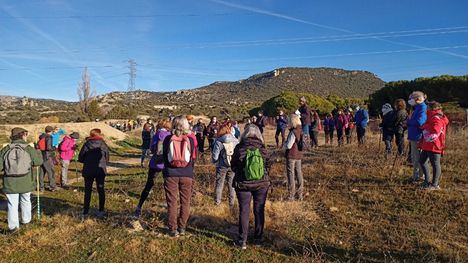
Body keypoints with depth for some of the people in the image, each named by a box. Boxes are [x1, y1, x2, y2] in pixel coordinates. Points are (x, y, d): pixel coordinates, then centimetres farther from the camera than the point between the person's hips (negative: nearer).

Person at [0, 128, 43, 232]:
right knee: (26, 201, 21)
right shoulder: (29, 149, -10)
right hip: (25, 182, 0)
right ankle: (26, 220, 36)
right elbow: (38, 162, -1)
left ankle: (13, 226, 9)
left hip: (10, 183, 0)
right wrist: (37, 152, 16)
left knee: (12, 204, 9)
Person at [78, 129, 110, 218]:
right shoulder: (103, 144, -4)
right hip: (100, 170, 0)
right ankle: (101, 211, 16)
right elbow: (107, 158, -1)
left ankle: (85, 212, 10)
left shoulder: (86, 144, -4)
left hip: (88, 171, 0)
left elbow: (80, 158, -3)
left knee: (87, 191, 9)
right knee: (101, 190, 11)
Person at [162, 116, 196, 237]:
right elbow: (193, 159, 4)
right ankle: (182, 228, 18)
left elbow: (164, 157, 7)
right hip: (187, 174, 0)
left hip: (170, 174, 1)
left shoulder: (168, 139, -3)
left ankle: (173, 229, 14)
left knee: (172, 202, 9)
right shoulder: (190, 140, -4)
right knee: (185, 202, 13)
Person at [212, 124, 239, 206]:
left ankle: (217, 201, 23)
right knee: (231, 184, 14)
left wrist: (215, 161, 10)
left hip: (222, 166, -2)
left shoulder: (218, 142, -12)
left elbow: (215, 156, -11)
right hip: (233, 166, 2)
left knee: (219, 184, 14)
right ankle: (232, 202, 19)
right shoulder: (235, 140, -5)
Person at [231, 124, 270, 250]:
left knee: (244, 211, 7)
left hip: (243, 184, -1)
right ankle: (258, 237, 26)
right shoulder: (262, 149, -7)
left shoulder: (239, 148, -11)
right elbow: (267, 165, 5)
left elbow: (233, 166, 0)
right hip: (262, 184, 1)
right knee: (259, 210, 15)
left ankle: (242, 241, 9)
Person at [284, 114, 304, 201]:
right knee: (299, 174, 13)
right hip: (299, 155, 7)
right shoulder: (301, 131, 3)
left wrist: (284, 144, 1)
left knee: (291, 174, 1)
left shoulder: (293, 132, -20)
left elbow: (288, 146, -20)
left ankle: (291, 195, 6)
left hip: (291, 156, -7)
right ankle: (300, 194, 22)